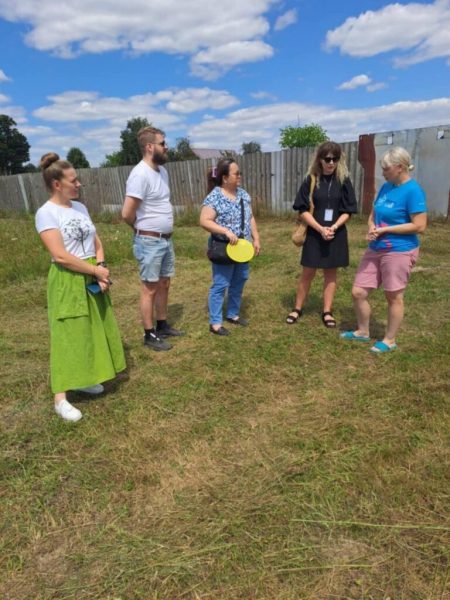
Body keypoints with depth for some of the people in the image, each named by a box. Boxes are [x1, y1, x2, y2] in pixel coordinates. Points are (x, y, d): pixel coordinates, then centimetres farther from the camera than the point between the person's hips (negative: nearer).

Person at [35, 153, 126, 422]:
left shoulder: (80, 207, 8)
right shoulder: (46, 213, -13)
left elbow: (96, 242, 9)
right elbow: (60, 256, -21)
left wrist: (102, 268, -9)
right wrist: (96, 271, -14)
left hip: (91, 278, 7)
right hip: (67, 282, -7)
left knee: (94, 330, 14)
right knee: (68, 337, -3)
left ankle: (84, 379, 32)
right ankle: (60, 398, 9)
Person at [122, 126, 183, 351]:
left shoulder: (162, 170, 8)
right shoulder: (140, 174, -19)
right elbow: (127, 213, -22)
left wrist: (165, 232, 11)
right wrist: (143, 229, -3)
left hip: (166, 239, 8)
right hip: (149, 242, -8)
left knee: (164, 284, 17)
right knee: (150, 289, 2)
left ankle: (162, 325, 32)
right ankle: (150, 335, 15)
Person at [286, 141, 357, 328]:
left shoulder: (343, 181, 0)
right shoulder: (311, 180, -3)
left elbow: (348, 211, 0)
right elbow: (303, 210, -7)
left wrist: (334, 227, -16)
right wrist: (320, 229, -17)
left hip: (336, 234, 1)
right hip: (314, 234, -1)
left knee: (331, 273, 8)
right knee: (307, 272, 5)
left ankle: (327, 312, 18)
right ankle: (297, 309, 19)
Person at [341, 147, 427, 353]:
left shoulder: (413, 191, -15)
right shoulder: (386, 187, 8)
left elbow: (419, 226, -19)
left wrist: (385, 229, -17)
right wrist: (372, 228, -6)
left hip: (399, 252, -7)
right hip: (375, 249, 8)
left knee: (394, 297, 7)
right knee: (358, 292, 8)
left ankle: (389, 340, 25)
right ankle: (363, 332, 29)